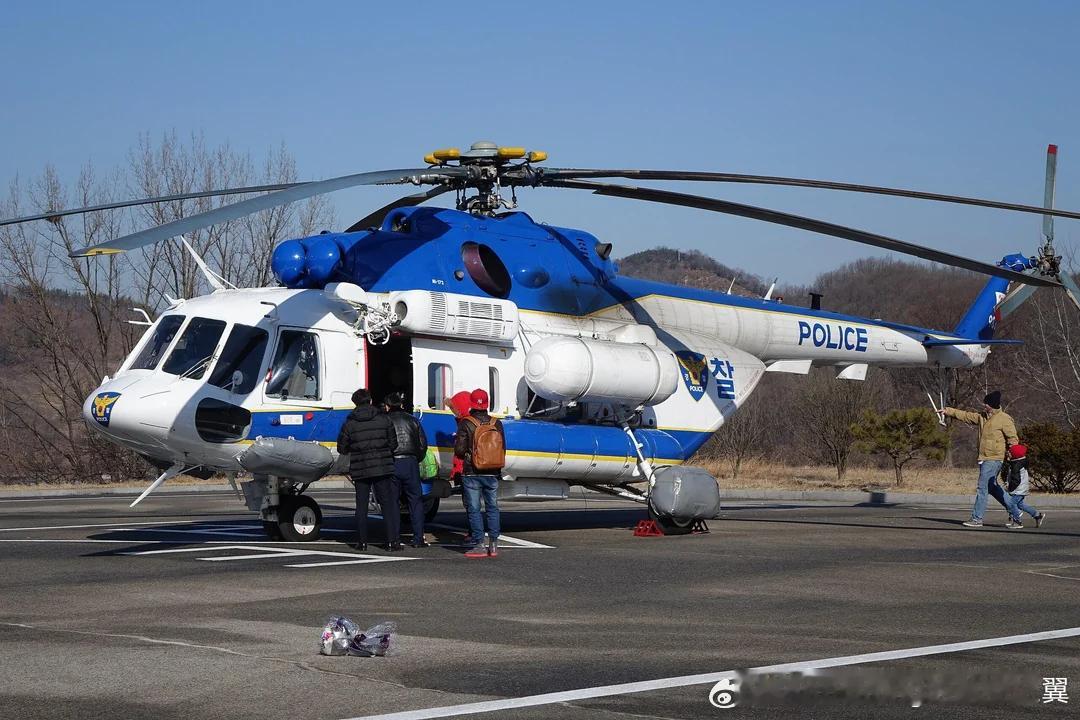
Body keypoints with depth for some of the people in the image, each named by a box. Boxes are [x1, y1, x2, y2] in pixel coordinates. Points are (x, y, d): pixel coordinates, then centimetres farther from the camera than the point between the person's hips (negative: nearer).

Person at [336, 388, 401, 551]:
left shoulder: (349, 423, -2)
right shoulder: (383, 420, 1)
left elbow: (342, 449, 3)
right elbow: (393, 444, 4)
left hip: (360, 470, 0)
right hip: (383, 469, 0)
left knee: (361, 506, 10)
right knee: (388, 504, 3)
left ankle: (362, 541, 9)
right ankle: (393, 540, -5)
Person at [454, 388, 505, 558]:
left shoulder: (466, 424, -10)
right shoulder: (496, 423, 2)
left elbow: (459, 450, -12)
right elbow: (503, 449, 8)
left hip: (471, 473, -3)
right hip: (492, 474, 4)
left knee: (474, 509, 2)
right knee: (492, 508, 13)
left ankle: (479, 545, -2)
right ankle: (493, 544, 12)